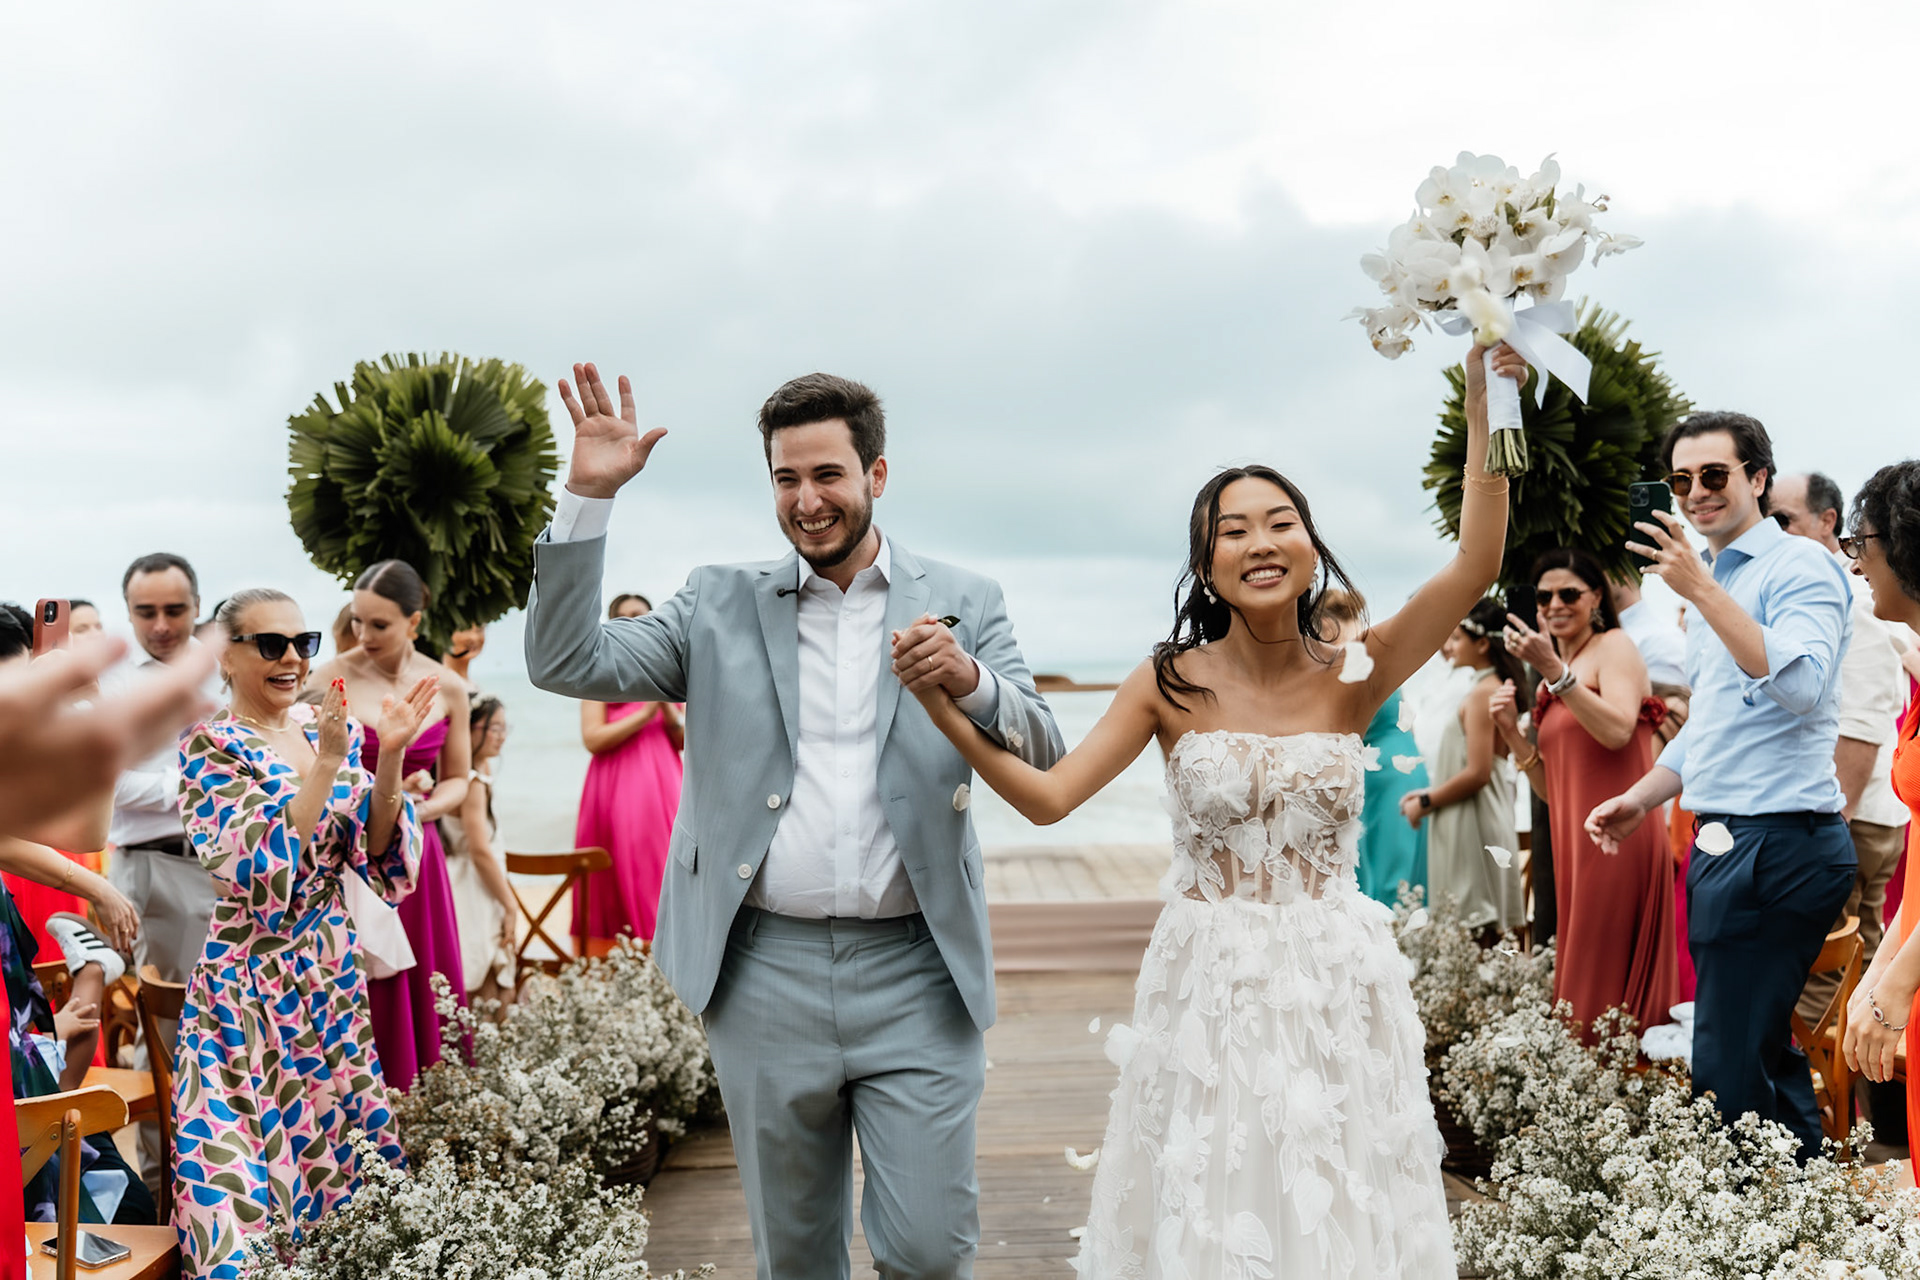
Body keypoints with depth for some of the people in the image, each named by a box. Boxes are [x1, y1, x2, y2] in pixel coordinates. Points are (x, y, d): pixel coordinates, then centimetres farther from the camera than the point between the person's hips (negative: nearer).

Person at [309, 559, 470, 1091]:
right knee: (360, 1001, -2)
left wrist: (418, 809, -6)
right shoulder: (331, 680, -5)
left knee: (424, 991, 6)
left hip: (416, 854, 3)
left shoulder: (447, 688, 4)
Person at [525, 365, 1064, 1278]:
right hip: (766, 973, 1)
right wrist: (588, 495, -10)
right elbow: (565, 662, -1)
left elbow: (1042, 760, 0)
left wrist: (972, 683, -21)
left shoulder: (963, 604, 6)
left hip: (918, 974, -1)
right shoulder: (722, 604, 8)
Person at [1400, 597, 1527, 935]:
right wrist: (1430, 793, 14)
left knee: (1473, 931, -7)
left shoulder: (1481, 693, -15)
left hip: (1472, 823, -10)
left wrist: (1426, 802, -10)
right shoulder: (1496, 688, 15)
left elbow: (1477, 773, -20)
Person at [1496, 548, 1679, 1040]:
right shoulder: (1554, 680, 21)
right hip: (1573, 839, 8)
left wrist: (1553, 670, -22)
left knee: (1603, 986, -9)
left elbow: (1617, 731, -19)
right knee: (1578, 984, 8)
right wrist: (1511, 730, 7)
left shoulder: (1614, 645, 0)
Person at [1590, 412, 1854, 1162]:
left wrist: (1701, 591, -27)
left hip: (1777, 844, -10)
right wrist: (1643, 798, 17)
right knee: (1766, 1050, 16)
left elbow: (1800, 685, -26)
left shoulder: (1798, 567, -9)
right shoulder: (1713, 582, 19)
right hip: (1725, 844, 10)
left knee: (1726, 1069, -11)